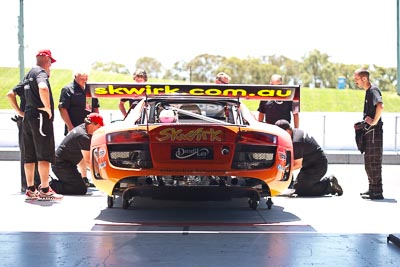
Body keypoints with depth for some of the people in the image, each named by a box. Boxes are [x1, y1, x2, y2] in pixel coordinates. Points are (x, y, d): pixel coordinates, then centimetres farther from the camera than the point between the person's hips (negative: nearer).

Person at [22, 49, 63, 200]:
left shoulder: (29, 74, 21)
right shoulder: (41, 72, -8)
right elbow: (43, 88, -30)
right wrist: (48, 109, -21)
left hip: (28, 116, 9)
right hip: (40, 116, -9)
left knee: (30, 156, 9)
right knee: (45, 155, -9)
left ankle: (30, 189, 13)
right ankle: (45, 190, -11)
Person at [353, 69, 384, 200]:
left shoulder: (373, 90, -13)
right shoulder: (368, 92, 17)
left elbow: (380, 106, -32)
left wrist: (374, 122, -24)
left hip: (374, 131, -10)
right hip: (369, 131, 10)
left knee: (374, 162, -8)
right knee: (368, 162, 16)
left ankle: (377, 192, -5)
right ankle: (372, 189, 24)